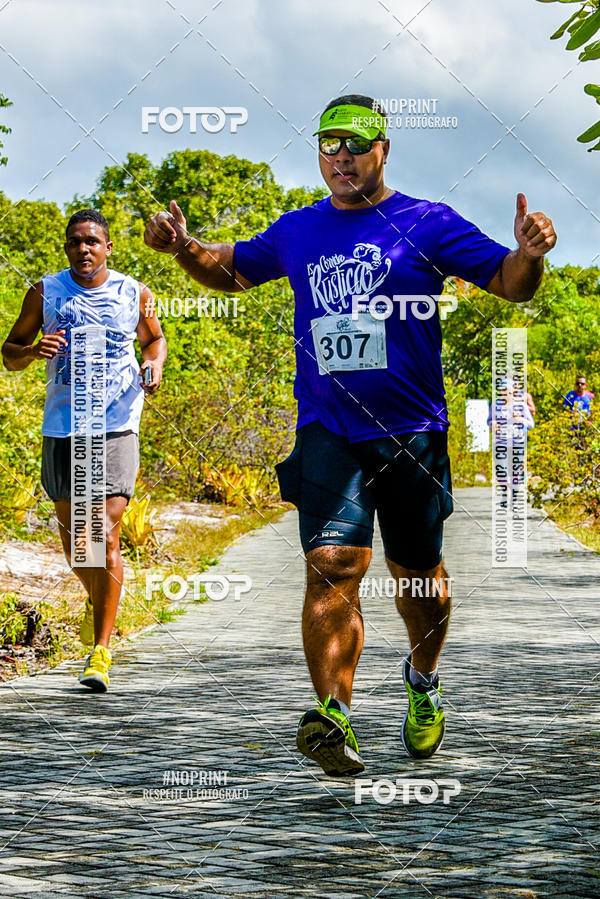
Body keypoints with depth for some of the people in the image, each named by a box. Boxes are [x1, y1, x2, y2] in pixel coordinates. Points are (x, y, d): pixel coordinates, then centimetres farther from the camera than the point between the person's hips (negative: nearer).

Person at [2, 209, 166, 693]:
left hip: (117, 426, -2)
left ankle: (101, 652, -9)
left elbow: (154, 338, 22)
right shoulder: (45, 293, 2)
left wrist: (155, 365, 0)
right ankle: (96, 599, 44)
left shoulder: (135, 293, 3)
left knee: (106, 534, -13)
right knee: (72, 533, 11)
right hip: (62, 429, 2)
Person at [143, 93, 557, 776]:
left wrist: (529, 253, -23)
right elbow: (232, 271, 27)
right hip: (327, 431, 1)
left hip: (412, 432, -1)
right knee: (332, 564, -18)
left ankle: (423, 679, 40)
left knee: (417, 575, 12)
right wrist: (185, 248, 8)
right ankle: (333, 715, -28)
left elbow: (510, 284, -1)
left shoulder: (428, 225, 1)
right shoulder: (297, 231, 11)